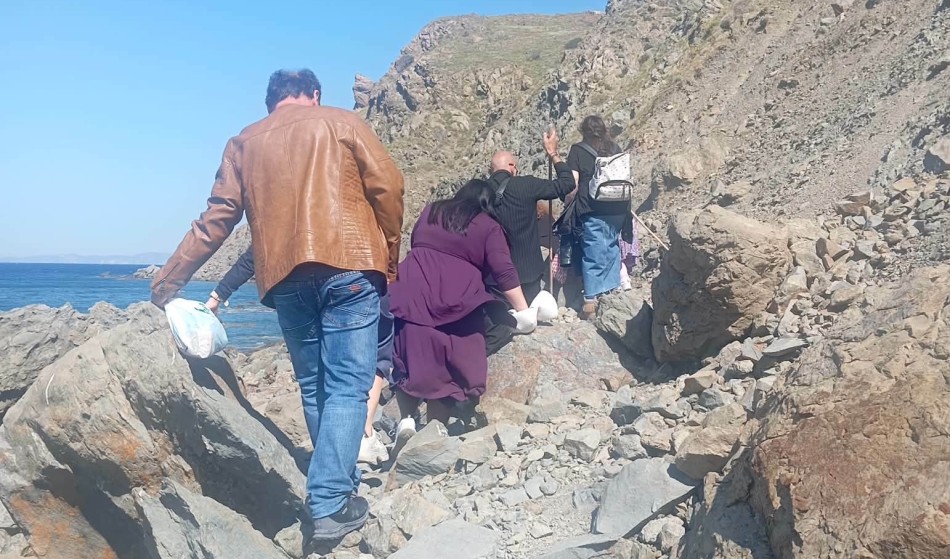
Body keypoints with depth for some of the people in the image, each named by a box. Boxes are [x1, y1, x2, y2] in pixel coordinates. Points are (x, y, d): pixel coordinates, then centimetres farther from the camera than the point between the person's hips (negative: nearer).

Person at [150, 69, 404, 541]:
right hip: (348, 265, -3)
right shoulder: (342, 122, 12)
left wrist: (168, 281, 20)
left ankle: (341, 486, 22)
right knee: (347, 386, -4)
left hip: (284, 278, 3)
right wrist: (389, 255, 11)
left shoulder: (243, 143, 19)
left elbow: (216, 220, 14)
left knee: (313, 388, 15)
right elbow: (387, 187, 3)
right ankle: (329, 505, -10)